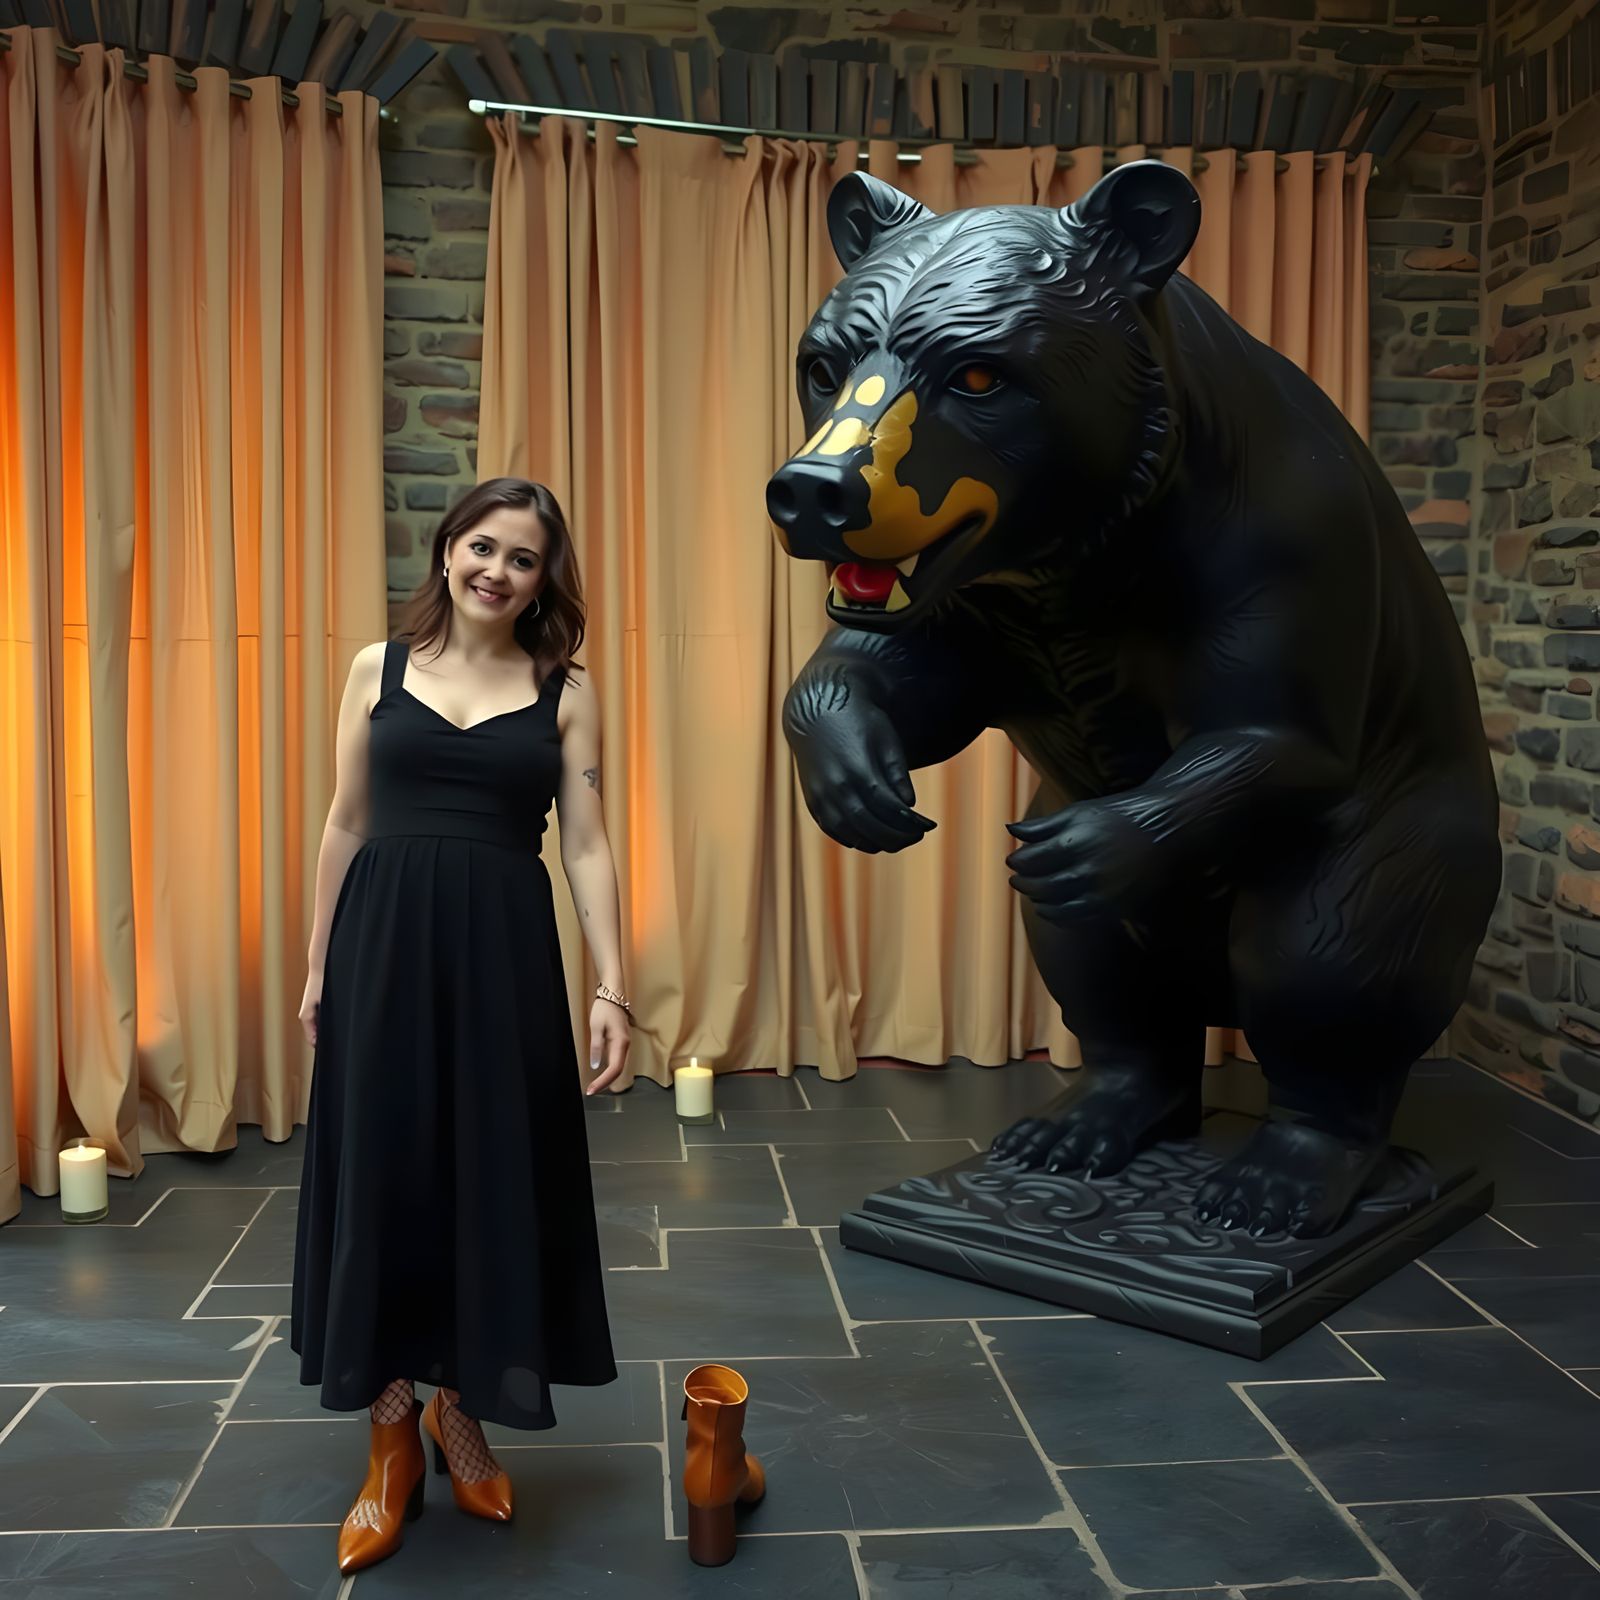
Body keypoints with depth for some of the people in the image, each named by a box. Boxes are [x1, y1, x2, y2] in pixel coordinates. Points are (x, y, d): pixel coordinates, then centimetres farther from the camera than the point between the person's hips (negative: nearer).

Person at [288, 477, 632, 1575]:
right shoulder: (379, 668, 6)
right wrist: (318, 967, 8)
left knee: (496, 1177, 6)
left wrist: (613, 988, -7)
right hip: (384, 945, 1)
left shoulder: (566, 689, 2)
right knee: (383, 1174, 5)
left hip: (504, 950, -1)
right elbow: (347, 827, 9)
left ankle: (462, 1413, 29)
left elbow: (587, 845, -1)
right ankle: (393, 1437, 22)